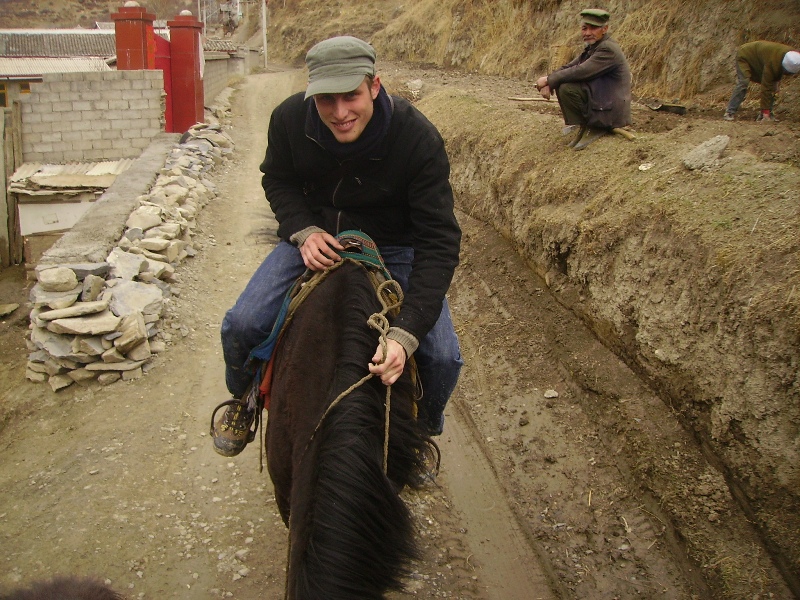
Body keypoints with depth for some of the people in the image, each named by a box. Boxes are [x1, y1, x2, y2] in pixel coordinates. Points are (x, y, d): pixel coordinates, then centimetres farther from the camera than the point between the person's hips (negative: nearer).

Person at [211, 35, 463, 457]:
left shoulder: (418, 139, -29)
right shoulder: (289, 119, -20)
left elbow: (438, 241, -30)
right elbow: (277, 181, 2)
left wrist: (405, 334, -40)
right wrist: (304, 231, -20)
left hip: (394, 247, -1)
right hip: (314, 237, 2)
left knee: (442, 358, -16)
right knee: (241, 326, -15)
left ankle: (422, 431, 20)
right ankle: (242, 401, 22)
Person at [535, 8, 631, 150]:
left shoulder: (608, 49, -18)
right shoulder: (593, 47, 12)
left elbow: (580, 72, -26)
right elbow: (568, 67, 8)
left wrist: (549, 79, -17)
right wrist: (548, 82, -11)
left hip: (610, 111, -10)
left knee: (567, 88, -23)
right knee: (560, 83, 7)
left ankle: (592, 128, -7)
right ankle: (583, 125, 10)